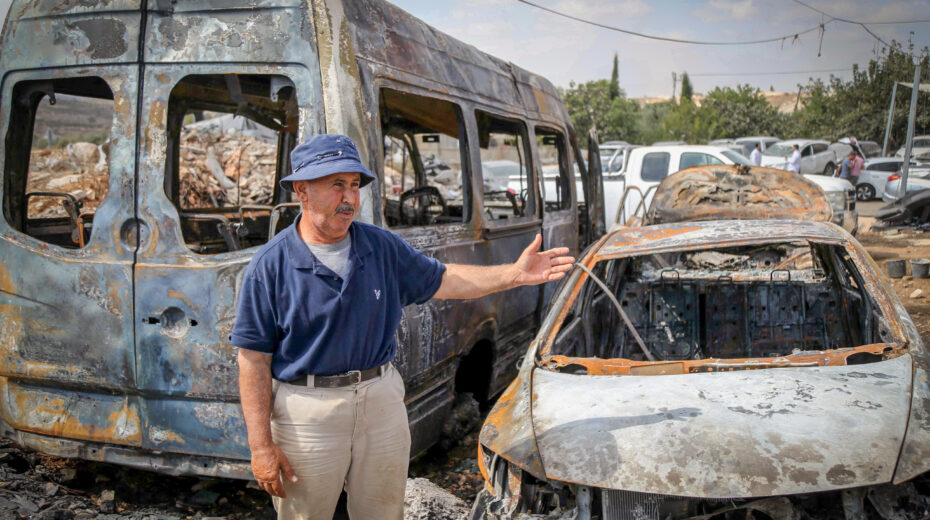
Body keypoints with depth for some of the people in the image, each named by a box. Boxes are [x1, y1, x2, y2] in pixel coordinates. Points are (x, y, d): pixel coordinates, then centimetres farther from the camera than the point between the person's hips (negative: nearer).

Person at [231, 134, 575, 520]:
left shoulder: (383, 247, 2)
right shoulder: (270, 266, -11)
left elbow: (442, 281, 10)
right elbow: (254, 361, -10)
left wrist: (515, 274, -1)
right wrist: (260, 444, -13)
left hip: (382, 401, 4)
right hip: (307, 411, -4)